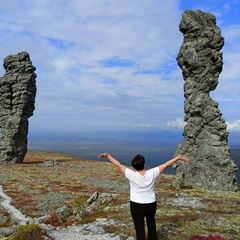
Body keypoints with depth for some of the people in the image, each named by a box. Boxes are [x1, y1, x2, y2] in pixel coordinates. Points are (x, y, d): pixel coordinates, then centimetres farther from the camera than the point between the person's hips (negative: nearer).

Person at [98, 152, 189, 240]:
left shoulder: (132, 175, -20)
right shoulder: (152, 173, -15)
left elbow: (118, 165, -12)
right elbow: (166, 165, -6)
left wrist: (107, 156, -2)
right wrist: (178, 157, 3)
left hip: (136, 205, -3)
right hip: (151, 204, 3)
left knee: (139, 228, 8)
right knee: (151, 221, 30)